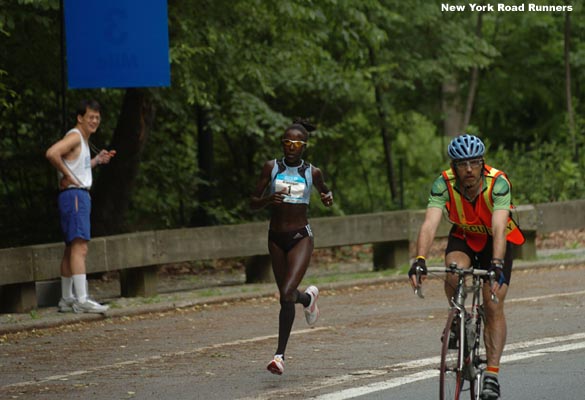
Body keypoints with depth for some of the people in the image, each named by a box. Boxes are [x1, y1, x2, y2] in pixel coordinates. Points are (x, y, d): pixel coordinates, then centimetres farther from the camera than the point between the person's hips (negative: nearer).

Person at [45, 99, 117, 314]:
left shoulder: (83, 140, 20)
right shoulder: (74, 136, -11)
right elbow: (52, 153, -27)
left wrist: (97, 160, 21)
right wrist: (67, 176, -20)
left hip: (81, 195, 11)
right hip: (74, 194, -11)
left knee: (72, 248, 13)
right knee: (79, 247, -17)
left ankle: (66, 300, 18)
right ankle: (81, 300, -25)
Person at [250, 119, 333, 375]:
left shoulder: (312, 172, 0)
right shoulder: (272, 167, 0)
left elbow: (324, 190, 22)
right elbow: (253, 203, 0)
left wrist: (328, 198, -1)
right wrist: (268, 199, -21)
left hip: (300, 238, -3)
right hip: (276, 238, 3)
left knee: (287, 294, -19)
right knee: (286, 296, 14)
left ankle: (280, 354, -14)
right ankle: (308, 298, 53)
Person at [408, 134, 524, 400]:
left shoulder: (498, 183, -32)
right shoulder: (444, 185, -27)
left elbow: (499, 228, -43)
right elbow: (430, 224, -38)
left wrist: (497, 264, -59)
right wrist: (420, 260, -54)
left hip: (495, 240, -1)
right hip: (463, 237, 2)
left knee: (494, 305, -14)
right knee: (454, 271, -31)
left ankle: (492, 375, -11)